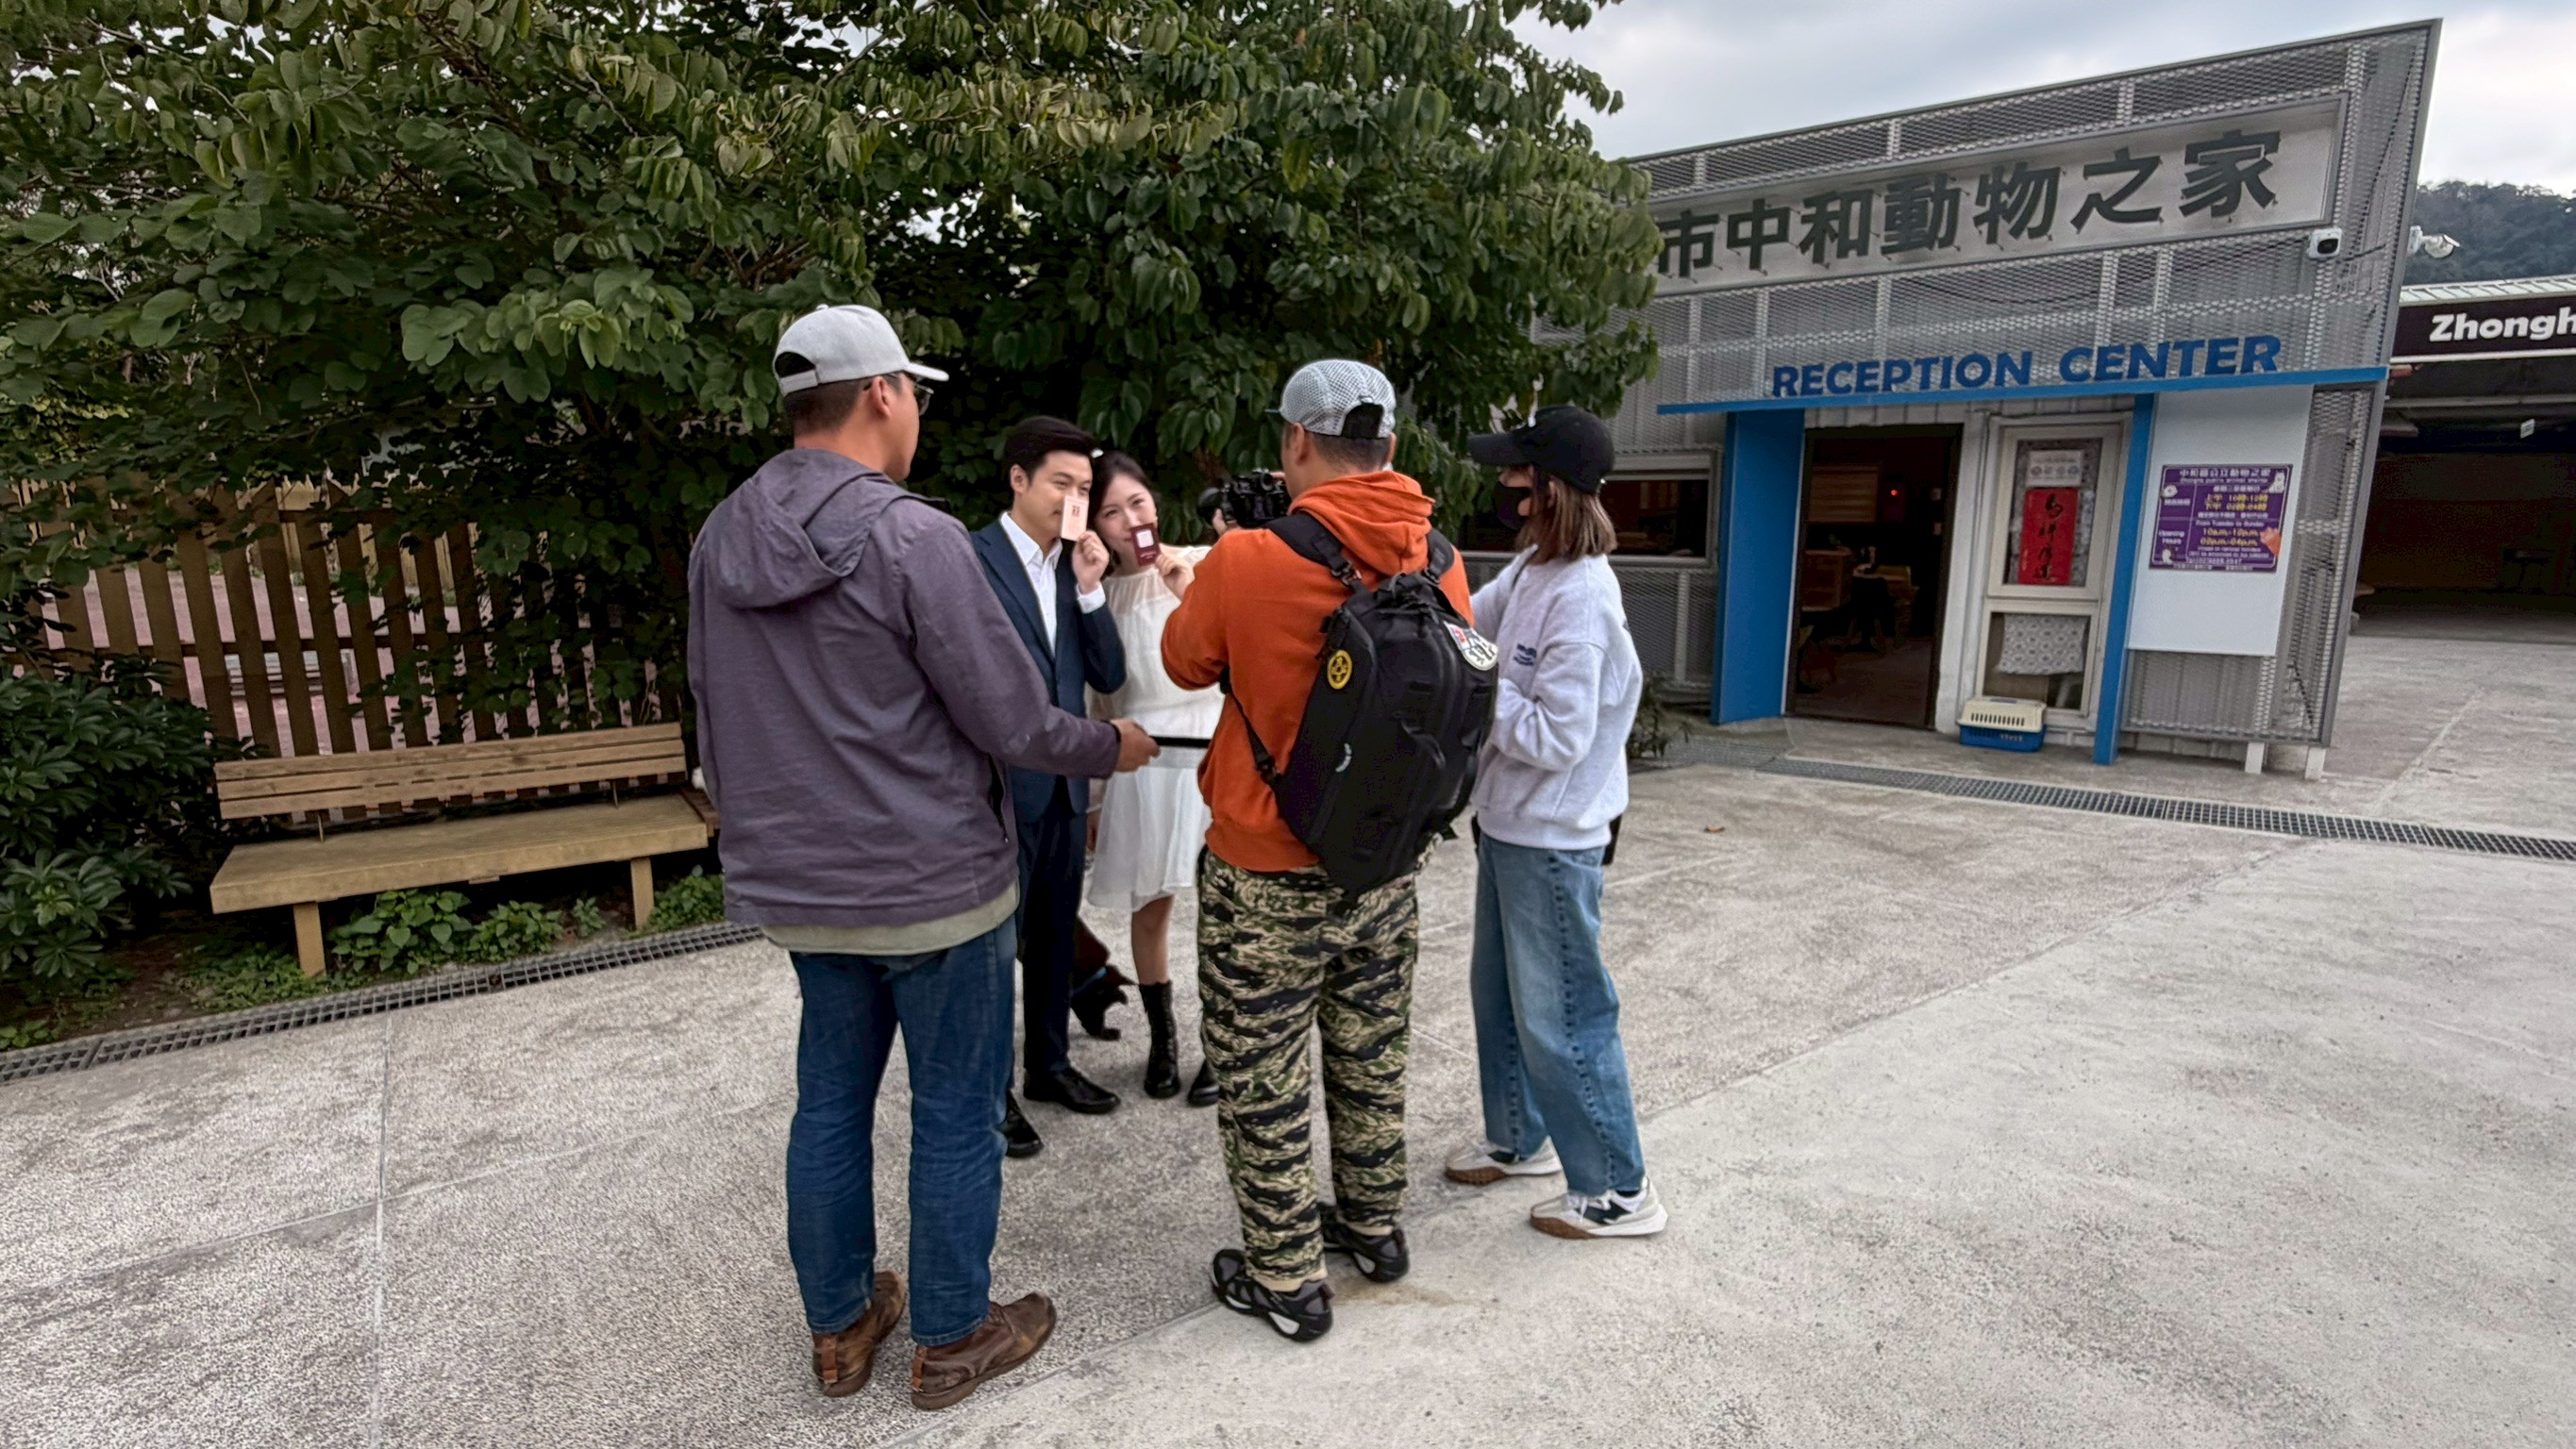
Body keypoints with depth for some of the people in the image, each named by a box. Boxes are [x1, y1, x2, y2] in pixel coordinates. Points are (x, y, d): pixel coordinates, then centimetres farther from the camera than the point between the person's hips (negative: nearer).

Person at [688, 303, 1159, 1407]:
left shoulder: (718, 540, 3)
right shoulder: (913, 537, -19)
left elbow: (713, 719, 12)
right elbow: (1010, 722, -17)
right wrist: (1111, 748, 2)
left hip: (795, 886, 7)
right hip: (933, 884, -7)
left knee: (830, 1102, 19)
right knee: (957, 1113, 10)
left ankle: (838, 1328, 35)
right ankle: (952, 1339, 27)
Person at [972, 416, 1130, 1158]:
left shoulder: (1074, 565, 8)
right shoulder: (971, 559, -11)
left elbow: (1109, 676, 4)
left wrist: (1090, 589, -8)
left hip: (1064, 784, 7)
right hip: (1002, 785, -6)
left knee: (1056, 931, 17)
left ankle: (1049, 1062, 34)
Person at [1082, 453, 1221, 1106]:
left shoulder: (1205, 563, 1)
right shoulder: (1100, 592, 9)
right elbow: (1097, 700, 13)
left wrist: (1193, 593, -16)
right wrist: (1095, 797, 14)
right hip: (1138, 758, 3)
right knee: (1149, 905, 7)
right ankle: (1161, 1039, 26)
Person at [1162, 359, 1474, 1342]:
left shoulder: (1248, 561, -21)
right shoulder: (1438, 563, -7)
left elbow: (1186, 662, -2)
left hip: (1267, 876, -5)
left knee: (1262, 1080, 12)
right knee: (1371, 1058, 23)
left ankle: (1285, 1280, 27)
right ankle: (1374, 1228, 43)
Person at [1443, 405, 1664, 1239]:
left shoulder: (1580, 597, -24)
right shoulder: (1530, 570, 4)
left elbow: (1556, 739, -25)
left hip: (1551, 839, -9)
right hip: (1508, 823, 9)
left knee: (1559, 1017, 3)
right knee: (1498, 993, 22)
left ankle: (1619, 1192, 20)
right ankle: (1520, 1139, 41)